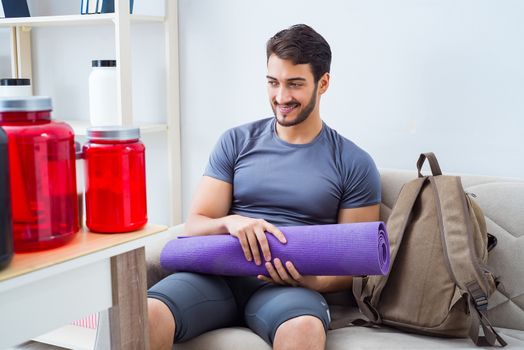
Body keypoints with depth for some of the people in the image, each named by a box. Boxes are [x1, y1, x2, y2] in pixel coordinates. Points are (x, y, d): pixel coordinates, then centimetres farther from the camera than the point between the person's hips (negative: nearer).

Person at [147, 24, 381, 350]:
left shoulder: (354, 164, 6)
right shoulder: (237, 141, 12)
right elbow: (195, 225, 9)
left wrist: (314, 281, -15)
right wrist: (231, 222, -14)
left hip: (287, 286, -1)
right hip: (220, 274, 2)